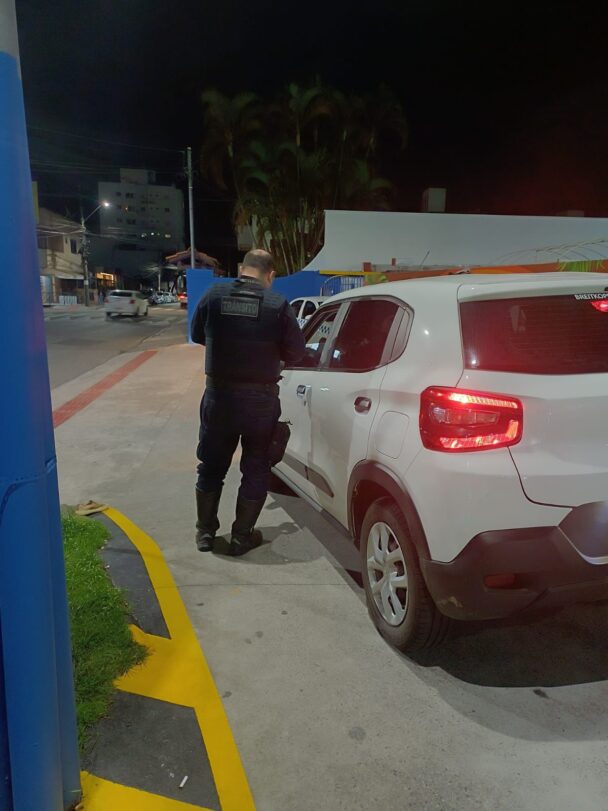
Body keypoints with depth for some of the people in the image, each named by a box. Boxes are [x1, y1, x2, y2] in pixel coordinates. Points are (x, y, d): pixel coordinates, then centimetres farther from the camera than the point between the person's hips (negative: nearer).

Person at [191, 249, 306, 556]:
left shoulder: (214, 295, -3)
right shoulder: (278, 305, -9)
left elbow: (197, 335, 10)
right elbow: (296, 351, -5)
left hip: (218, 394, 2)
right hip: (260, 398, -2)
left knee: (211, 465, 17)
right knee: (255, 468, 14)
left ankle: (205, 531, 28)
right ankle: (242, 536, 21)